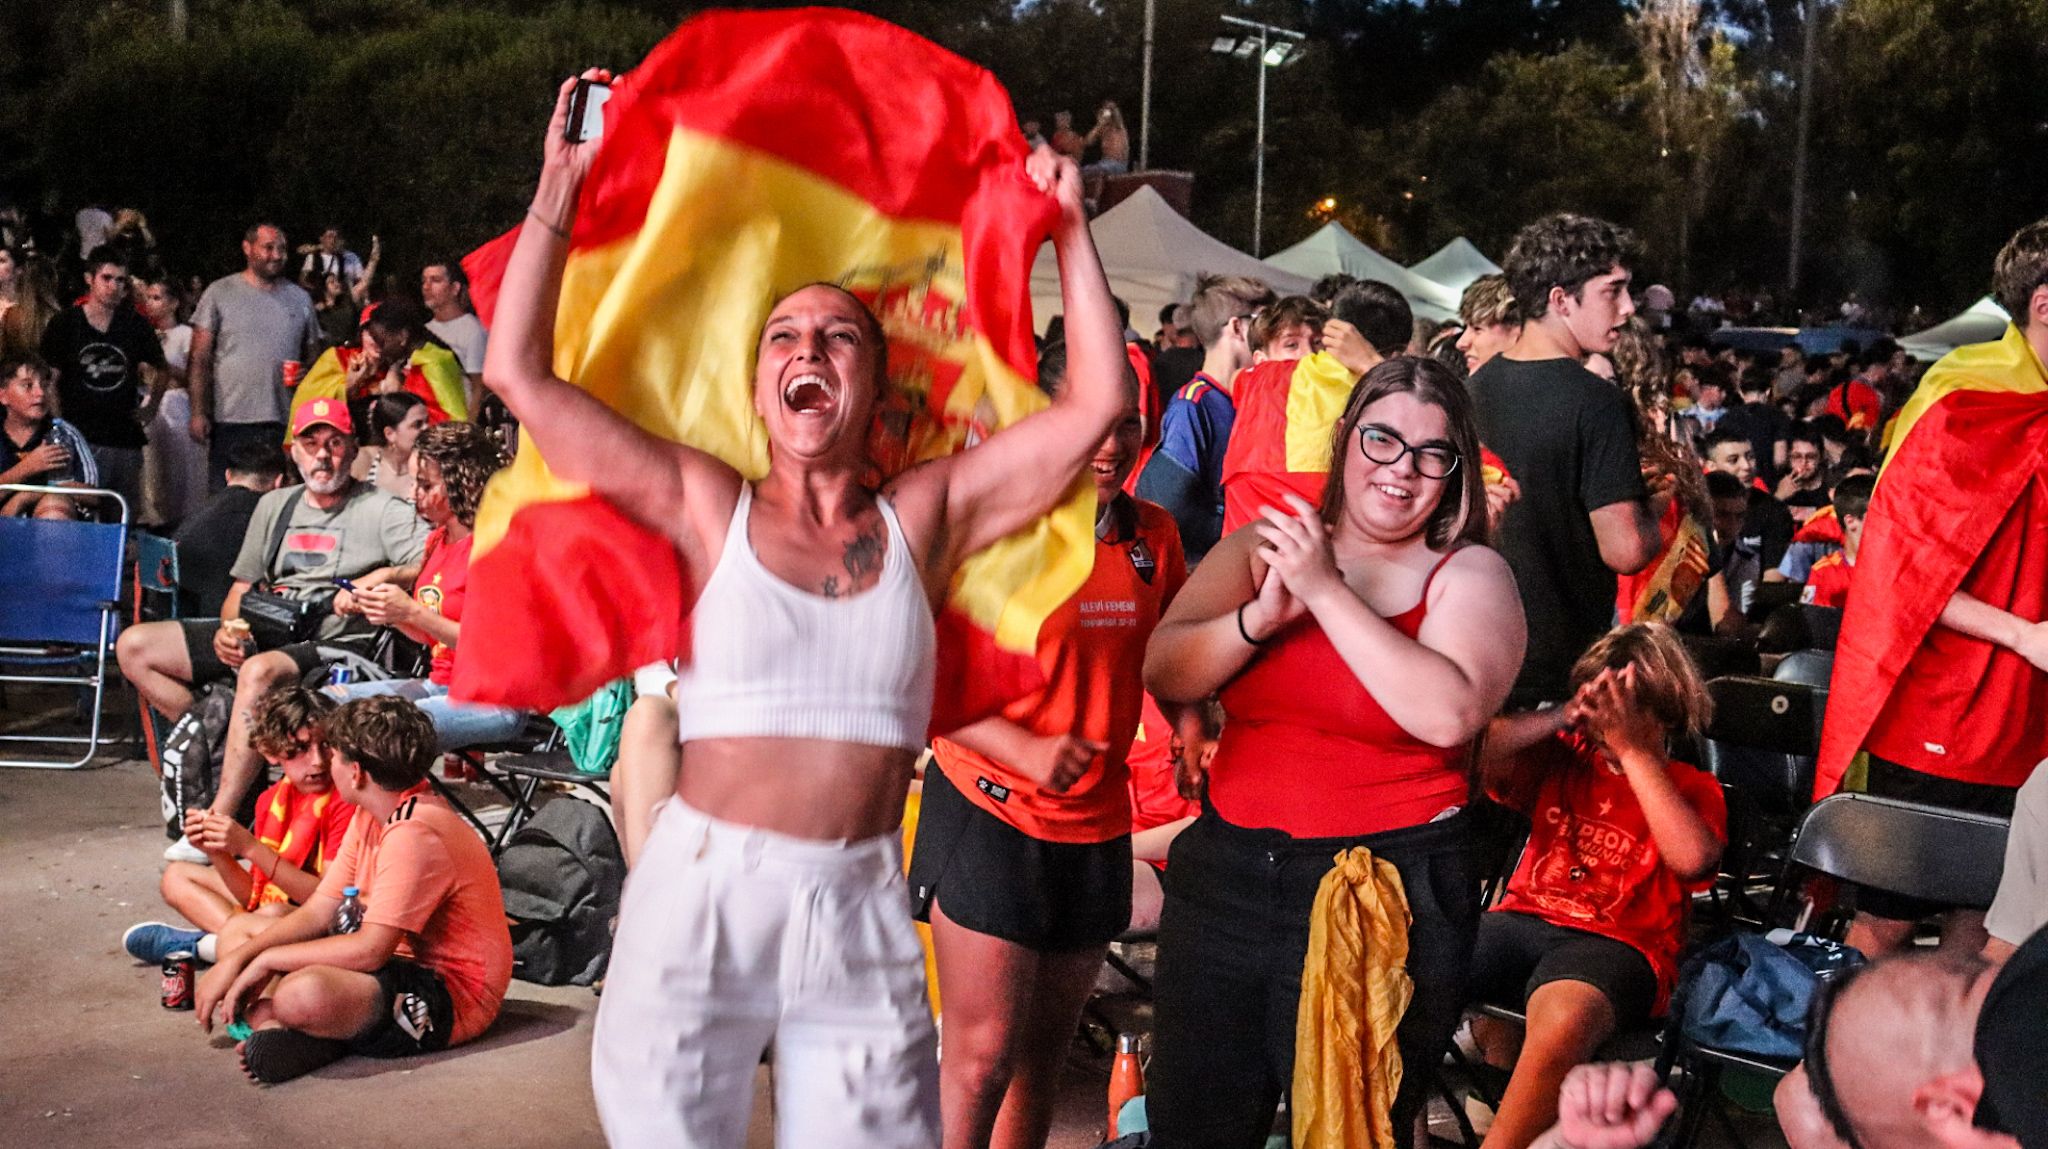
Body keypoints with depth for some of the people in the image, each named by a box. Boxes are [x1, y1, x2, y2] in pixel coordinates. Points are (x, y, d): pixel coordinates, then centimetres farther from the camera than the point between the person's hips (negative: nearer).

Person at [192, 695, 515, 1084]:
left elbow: (370, 950, -25)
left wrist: (267, 959, -14)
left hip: (453, 995, -10)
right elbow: (318, 913, 7)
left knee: (304, 994, -39)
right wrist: (237, 959, -6)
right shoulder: (371, 816, 8)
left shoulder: (414, 834, -23)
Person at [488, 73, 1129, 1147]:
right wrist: (561, 183, 1)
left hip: (860, 909, 1)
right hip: (700, 894, 0)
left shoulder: (921, 517, 4)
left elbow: (1095, 403, 1)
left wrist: (1069, 228, 5)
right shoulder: (710, 505, 2)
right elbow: (519, 375, -1)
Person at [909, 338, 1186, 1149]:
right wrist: (1028, 751, -26)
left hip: (1097, 823, 6)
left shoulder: (1153, 534, 4)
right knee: (983, 1053, -5)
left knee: (1045, 1051, 16)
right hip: (990, 814, -5)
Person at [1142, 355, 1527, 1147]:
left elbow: (1451, 713, -22)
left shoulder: (1470, 575, -3)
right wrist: (1263, 615, -19)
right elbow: (1164, 673, -2)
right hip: (1225, 874, 4)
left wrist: (1327, 591, -20)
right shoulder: (1267, 544, 7)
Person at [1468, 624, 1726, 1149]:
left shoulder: (1690, 787, 12)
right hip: (1521, 921, 4)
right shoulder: (1564, 757, 20)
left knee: (1563, 1019, -39)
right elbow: (1480, 756, 3)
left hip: (1615, 943, -4)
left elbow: (1692, 858, -12)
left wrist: (1633, 750, -10)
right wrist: (1561, 717, -6)